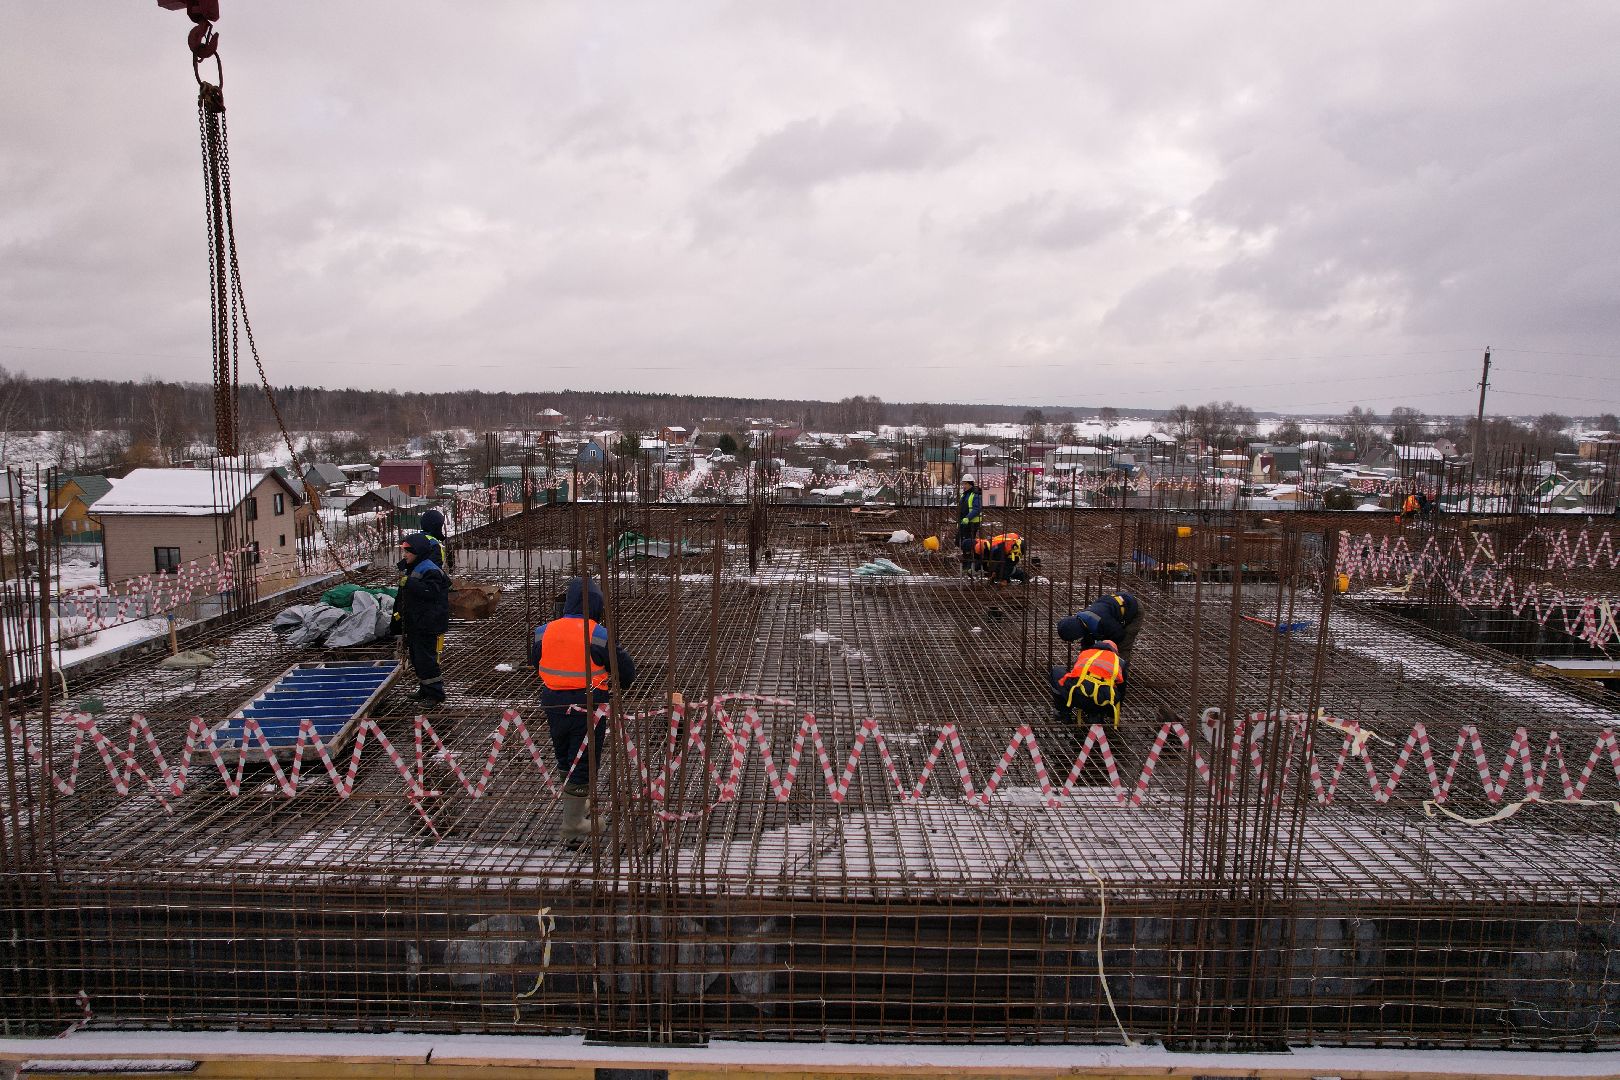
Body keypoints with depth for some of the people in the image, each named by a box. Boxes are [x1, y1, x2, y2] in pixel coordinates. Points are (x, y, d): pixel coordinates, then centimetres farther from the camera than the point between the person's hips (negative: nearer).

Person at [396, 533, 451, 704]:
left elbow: (430, 591, -32)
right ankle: (424, 690, 31)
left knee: (426, 659, -8)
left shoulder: (430, 570, -18)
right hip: (413, 623, 10)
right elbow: (403, 596, 24)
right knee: (416, 658, 18)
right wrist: (399, 611, 17)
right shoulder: (408, 568, 13)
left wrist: (409, 583, -31)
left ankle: (436, 695, 1)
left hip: (427, 624, -10)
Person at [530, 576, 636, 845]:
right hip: (588, 708, -4)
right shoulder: (599, 635, -15)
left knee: (566, 762, 22)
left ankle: (579, 806, 40)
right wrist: (620, 684, 17)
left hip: (554, 707, 5)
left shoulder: (544, 632, -3)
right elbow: (626, 669, -6)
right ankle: (573, 827, 10)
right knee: (582, 765, 5)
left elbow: (535, 664, 14)